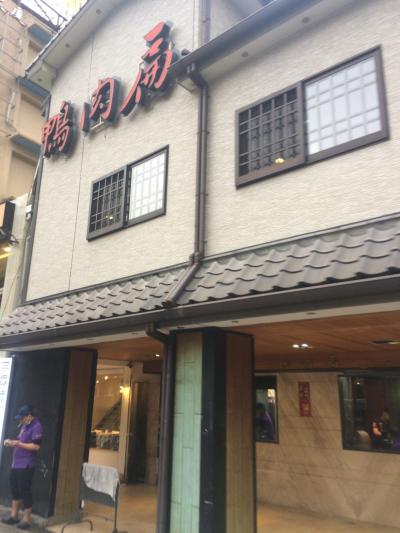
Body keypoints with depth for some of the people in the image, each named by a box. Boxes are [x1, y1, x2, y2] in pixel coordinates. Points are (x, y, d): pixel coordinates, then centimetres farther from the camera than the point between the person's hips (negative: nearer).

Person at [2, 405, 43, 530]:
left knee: (25, 491, -1)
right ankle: (14, 516, 30)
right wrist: (11, 442, 7)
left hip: (26, 466, -9)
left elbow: (36, 446, -23)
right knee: (14, 489, 16)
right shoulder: (25, 426, 13)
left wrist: (18, 443, -22)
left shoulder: (36, 427, -16)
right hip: (16, 464, 9)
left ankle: (26, 520, 10)